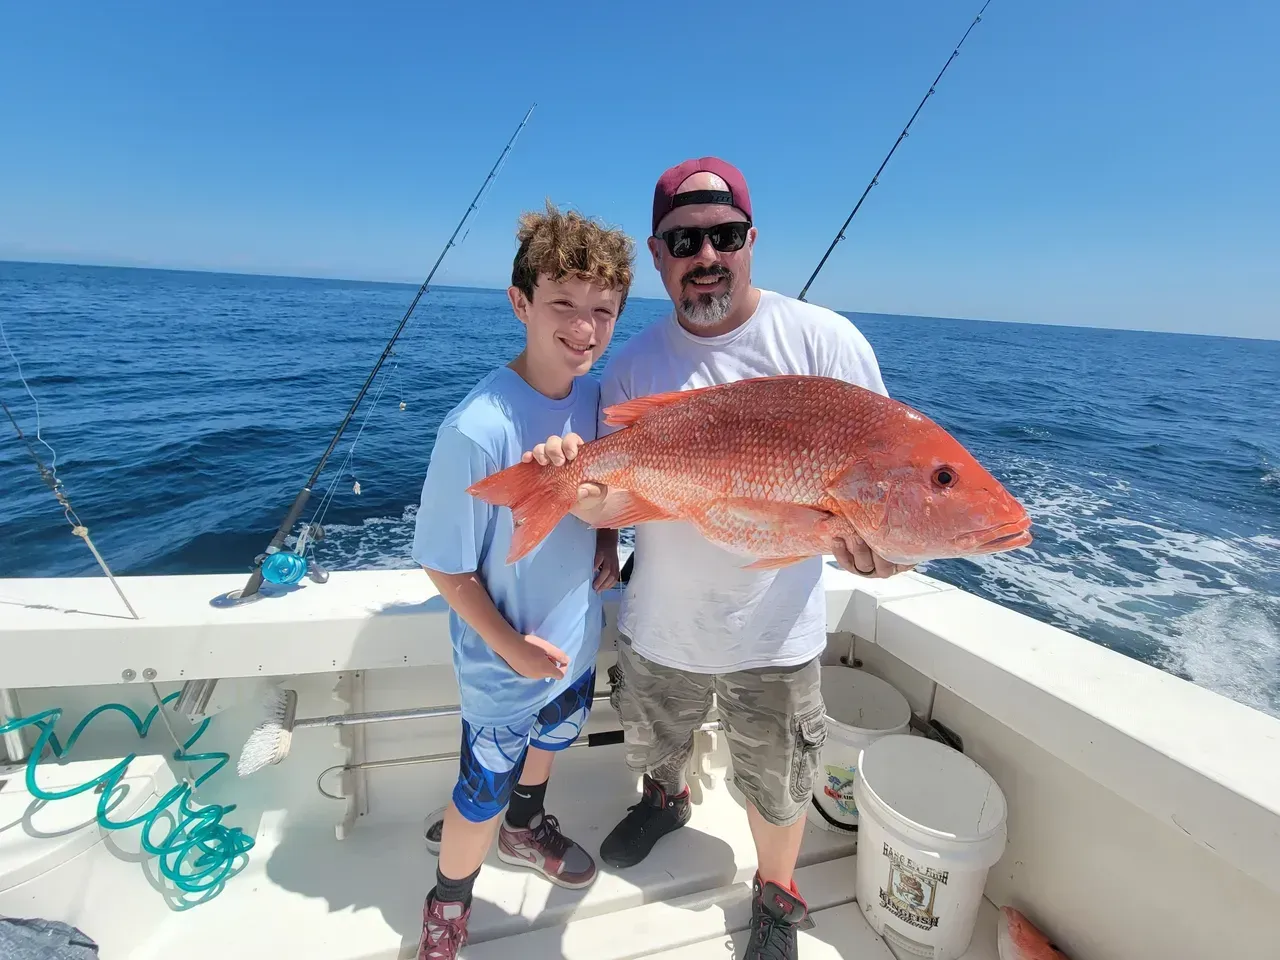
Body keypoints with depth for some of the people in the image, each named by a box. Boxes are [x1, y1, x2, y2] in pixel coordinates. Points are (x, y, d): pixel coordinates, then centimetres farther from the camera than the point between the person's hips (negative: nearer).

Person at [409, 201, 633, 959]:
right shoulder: (478, 430, -33)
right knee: (484, 794, 17)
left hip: (579, 640, 7)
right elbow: (445, 567, -22)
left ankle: (526, 827, 66)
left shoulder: (597, 395, -12)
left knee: (549, 740, 32)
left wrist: (608, 537, -11)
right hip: (506, 668, -6)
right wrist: (513, 647, -21)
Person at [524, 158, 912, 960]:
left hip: (776, 630, -2)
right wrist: (584, 494, -29)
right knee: (654, 745, 30)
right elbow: (615, 494, -5)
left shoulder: (823, 339, -13)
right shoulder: (633, 363, -4)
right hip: (659, 623, 3)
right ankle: (667, 802, 67)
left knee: (778, 787, 20)